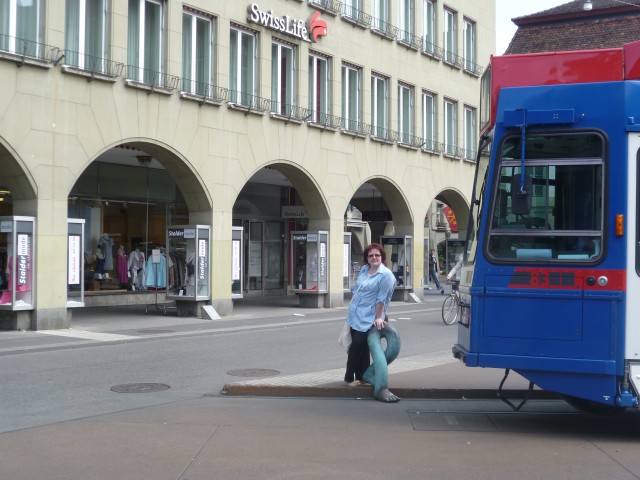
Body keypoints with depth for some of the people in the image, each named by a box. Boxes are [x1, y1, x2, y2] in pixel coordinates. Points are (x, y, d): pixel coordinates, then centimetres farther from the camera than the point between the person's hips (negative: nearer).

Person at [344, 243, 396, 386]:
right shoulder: (364, 269, 9)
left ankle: (349, 377, 6)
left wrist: (378, 317, -18)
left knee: (357, 346, -6)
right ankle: (360, 377, 19)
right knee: (358, 347, 10)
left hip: (367, 319, -7)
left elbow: (382, 298, -16)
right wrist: (352, 308, 22)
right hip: (354, 315, 7)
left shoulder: (385, 275, -13)